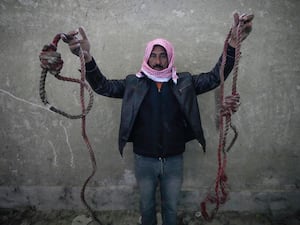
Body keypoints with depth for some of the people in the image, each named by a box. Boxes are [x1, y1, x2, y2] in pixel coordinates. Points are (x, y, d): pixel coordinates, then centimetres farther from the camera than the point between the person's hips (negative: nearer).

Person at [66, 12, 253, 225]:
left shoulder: (184, 82, -4)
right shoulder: (134, 83, -5)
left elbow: (215, 77, -8)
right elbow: (103, 86, -11)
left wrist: (232, 44, -23)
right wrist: (87, 57, -29)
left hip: (174, 160, 1)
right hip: (144, 160, 0)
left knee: (171, 207, 22)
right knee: (147, 206, 23)